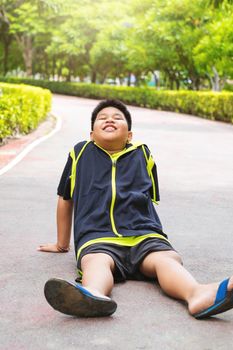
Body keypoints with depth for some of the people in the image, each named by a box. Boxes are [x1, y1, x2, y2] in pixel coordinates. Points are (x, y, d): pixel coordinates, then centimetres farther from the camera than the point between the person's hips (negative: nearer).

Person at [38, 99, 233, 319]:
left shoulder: (142, 154, 21)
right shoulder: (80, 153, 19)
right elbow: (65, 200, 29)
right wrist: (62, 244, 35)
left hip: (143, 235, 2)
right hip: (97, 237, -1)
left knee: (166, 258, -31)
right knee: (96, 260, -36)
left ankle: (197, 294, -60)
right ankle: (93, 295, -68)